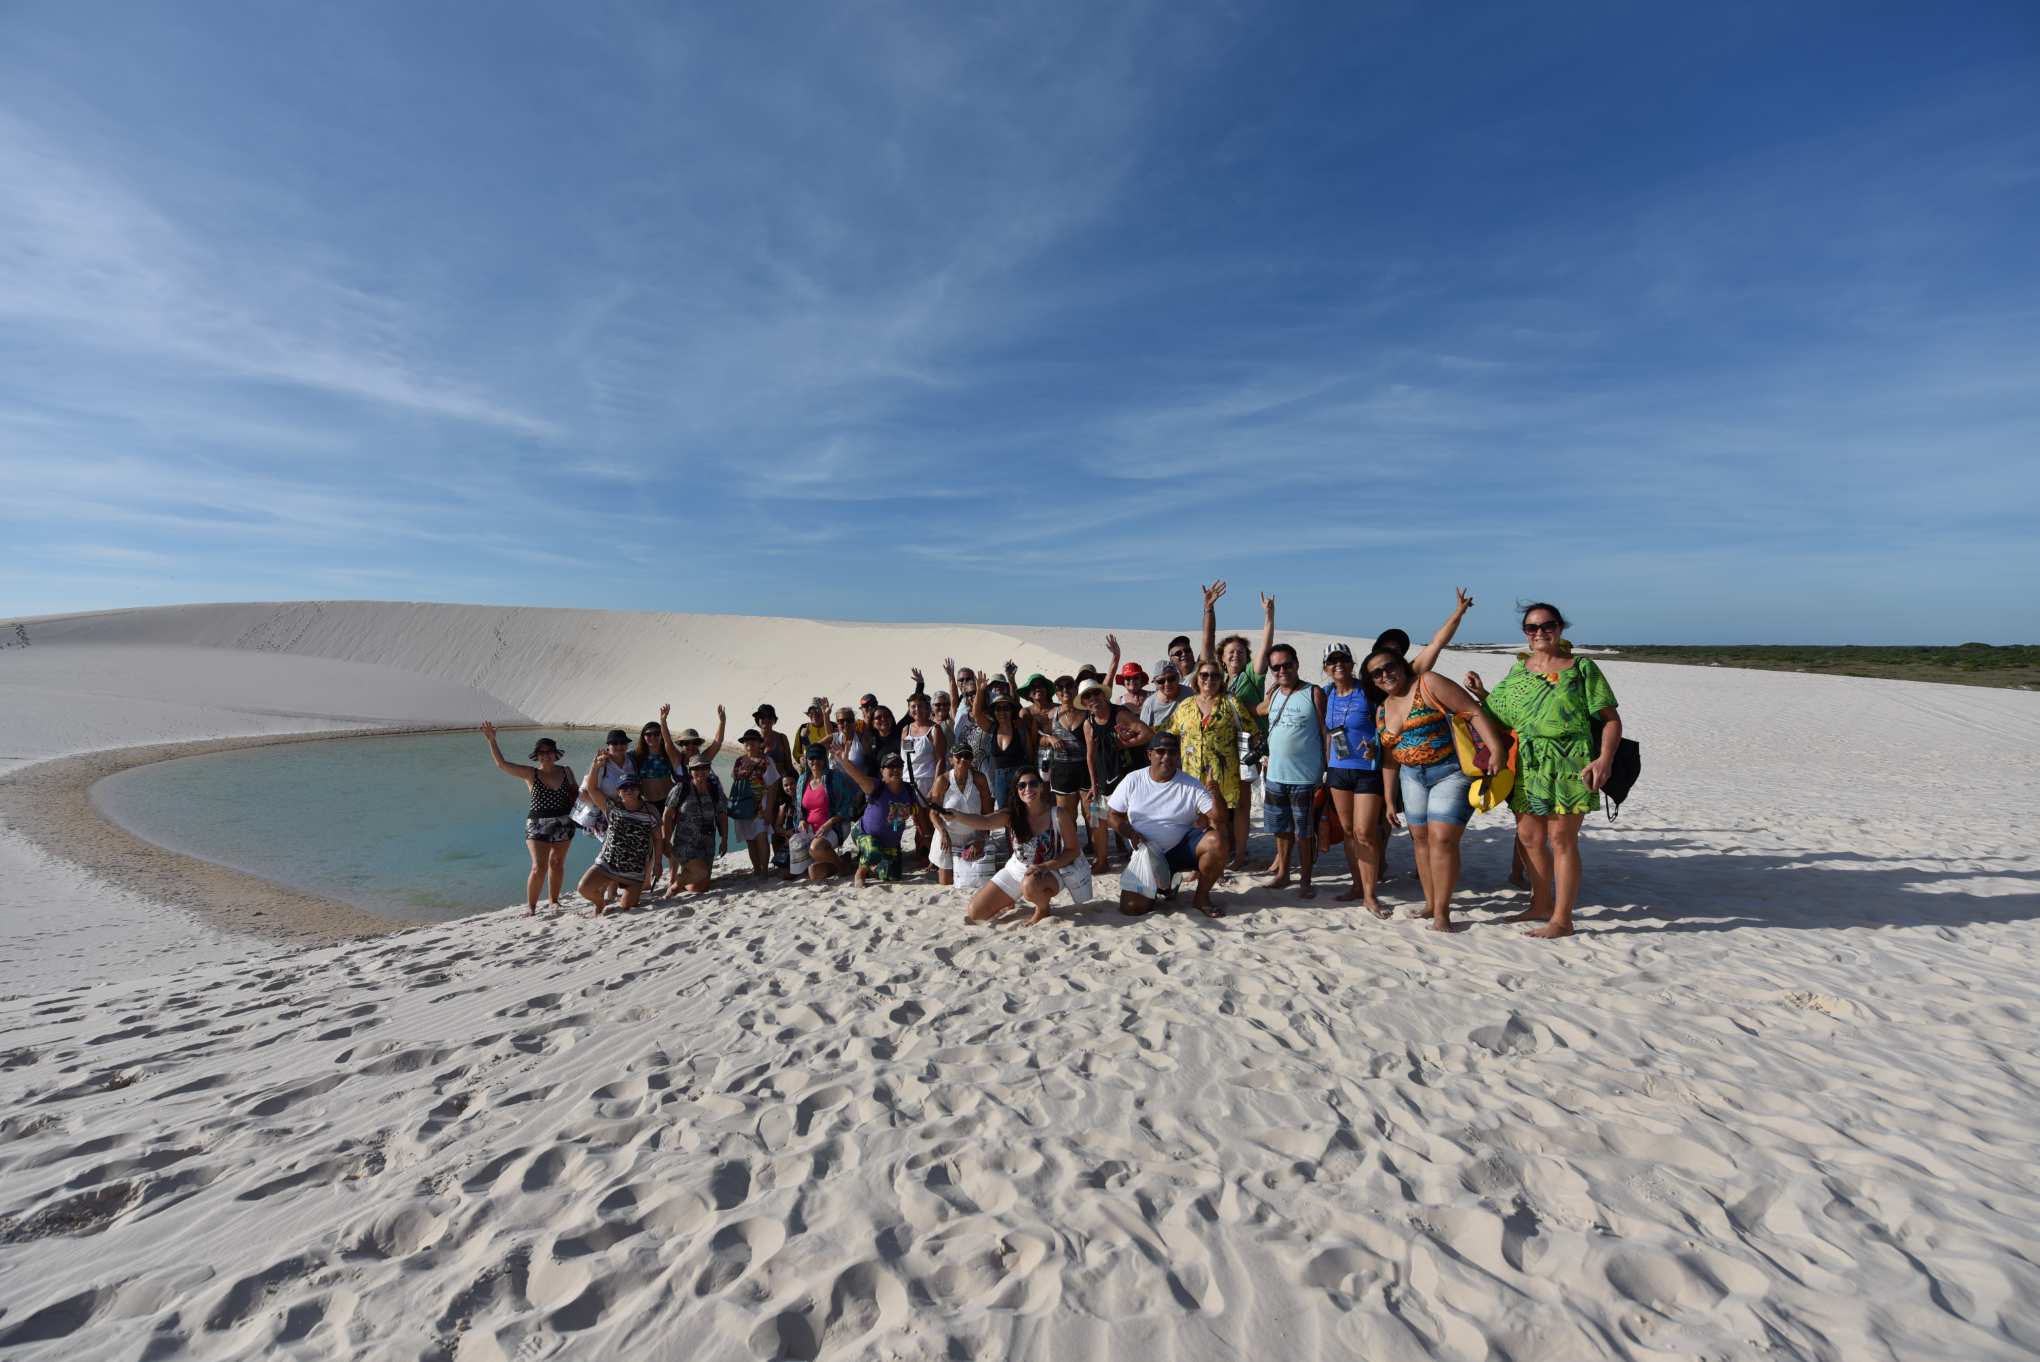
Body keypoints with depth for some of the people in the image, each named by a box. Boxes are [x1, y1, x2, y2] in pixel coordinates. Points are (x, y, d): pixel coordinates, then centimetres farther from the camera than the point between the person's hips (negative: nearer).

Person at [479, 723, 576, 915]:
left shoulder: (566, 771, 4)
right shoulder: (530, 774, -4)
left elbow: (575, 794, 16)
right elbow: (501, 764, -11)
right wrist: (491, 740, -20)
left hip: (564, 825, 3)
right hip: (538, 826, -3)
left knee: (557, 863, 15)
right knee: (539, 867, -9)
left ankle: (553, 901, 30)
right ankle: (530, 905, 6)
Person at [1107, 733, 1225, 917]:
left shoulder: (1191, 786, -8)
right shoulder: (1133, 781, -3)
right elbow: (1114, 815, 4)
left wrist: (1215, 793, -33)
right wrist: (1132, 835, -13)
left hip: (1182, 849, 0)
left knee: (1216, 842, -31)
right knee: (1131, 906, -18)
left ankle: (1201, 897, -3)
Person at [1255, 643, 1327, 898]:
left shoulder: (1314, 693, -8)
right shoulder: (1272, 695, 8)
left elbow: (1326, 732, -9)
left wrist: (1329, 771, -12)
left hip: (1306, 778, -5)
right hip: (1275, 776, 5)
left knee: (1304, 832, 5)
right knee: (1282, 829, 16)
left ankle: (1305, 880, 18)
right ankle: (1282, 872, 30)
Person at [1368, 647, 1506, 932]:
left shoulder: (1428, 684, -10)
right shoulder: (1382, 710, 9)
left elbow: (1475, 712, -16)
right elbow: (1391, 760, 14)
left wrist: (1496, 751, -27)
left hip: (1452, 772, -6)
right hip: (1412, 777, 7)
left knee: (1442, 839, -12)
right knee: (1421, 838, 8)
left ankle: (1442, 913, -5)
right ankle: (1430, 903, 20)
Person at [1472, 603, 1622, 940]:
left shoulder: (1582, 667, -2)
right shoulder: (1518, 668, 12)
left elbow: (1611, 719, -4)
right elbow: (1502, 713, 18)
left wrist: (1605, 758, -17)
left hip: (1568, 763, -5)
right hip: (1528, 763, 5)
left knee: (1561, 839, -2)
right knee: (1528, 837, 12)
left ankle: (1562, 919, 8)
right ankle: (1541, 906, 29)